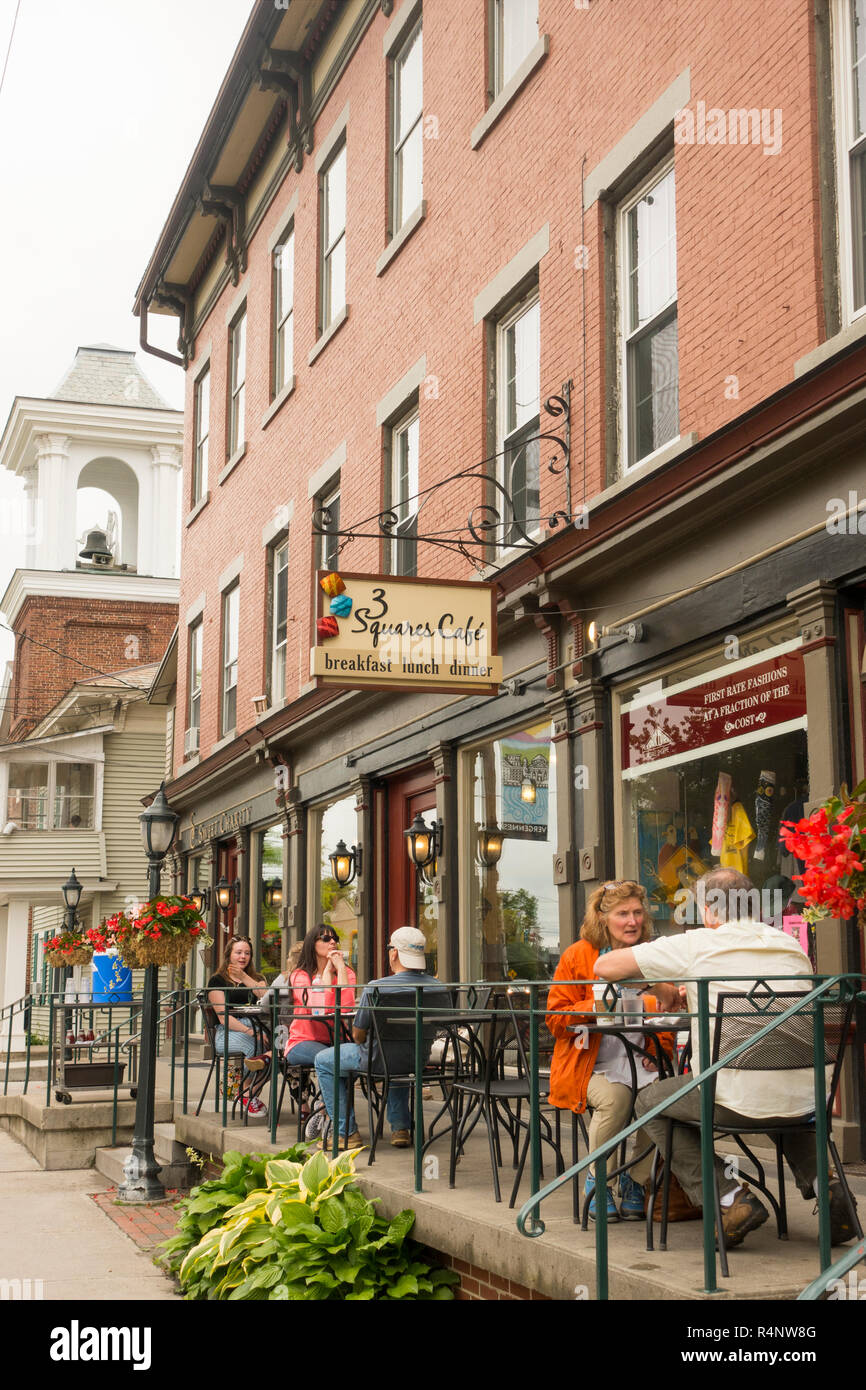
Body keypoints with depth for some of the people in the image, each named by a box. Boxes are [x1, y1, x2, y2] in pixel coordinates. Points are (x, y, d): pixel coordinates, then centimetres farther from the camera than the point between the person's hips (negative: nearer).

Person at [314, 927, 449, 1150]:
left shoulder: (375, 988, -22)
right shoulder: (439, 989, -11)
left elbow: (358, 1036, -10)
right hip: (419, 1061, 5)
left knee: (323, 1061, 20)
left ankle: (346, 1133, 17)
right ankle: (400, 1128, 34)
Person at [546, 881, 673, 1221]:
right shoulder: (577, 956, 1)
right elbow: (555, 1017, -2)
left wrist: (658, 1050, -3)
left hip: (640, 1063, 3)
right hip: (590, 1065, -3)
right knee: (615, 1096, -34)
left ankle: (634, 1182, -4)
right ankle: (597, 1181, -9)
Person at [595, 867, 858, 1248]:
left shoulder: (694, 945, 0)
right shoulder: (792, 947, 13)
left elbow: (605, 966, 6)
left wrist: (662, 988, 23)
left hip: (739, 1100, -5)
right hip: (804, 1100, 5)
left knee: (649, 1102, 21)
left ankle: (731, 1199, 7)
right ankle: (822, 1182, 16)